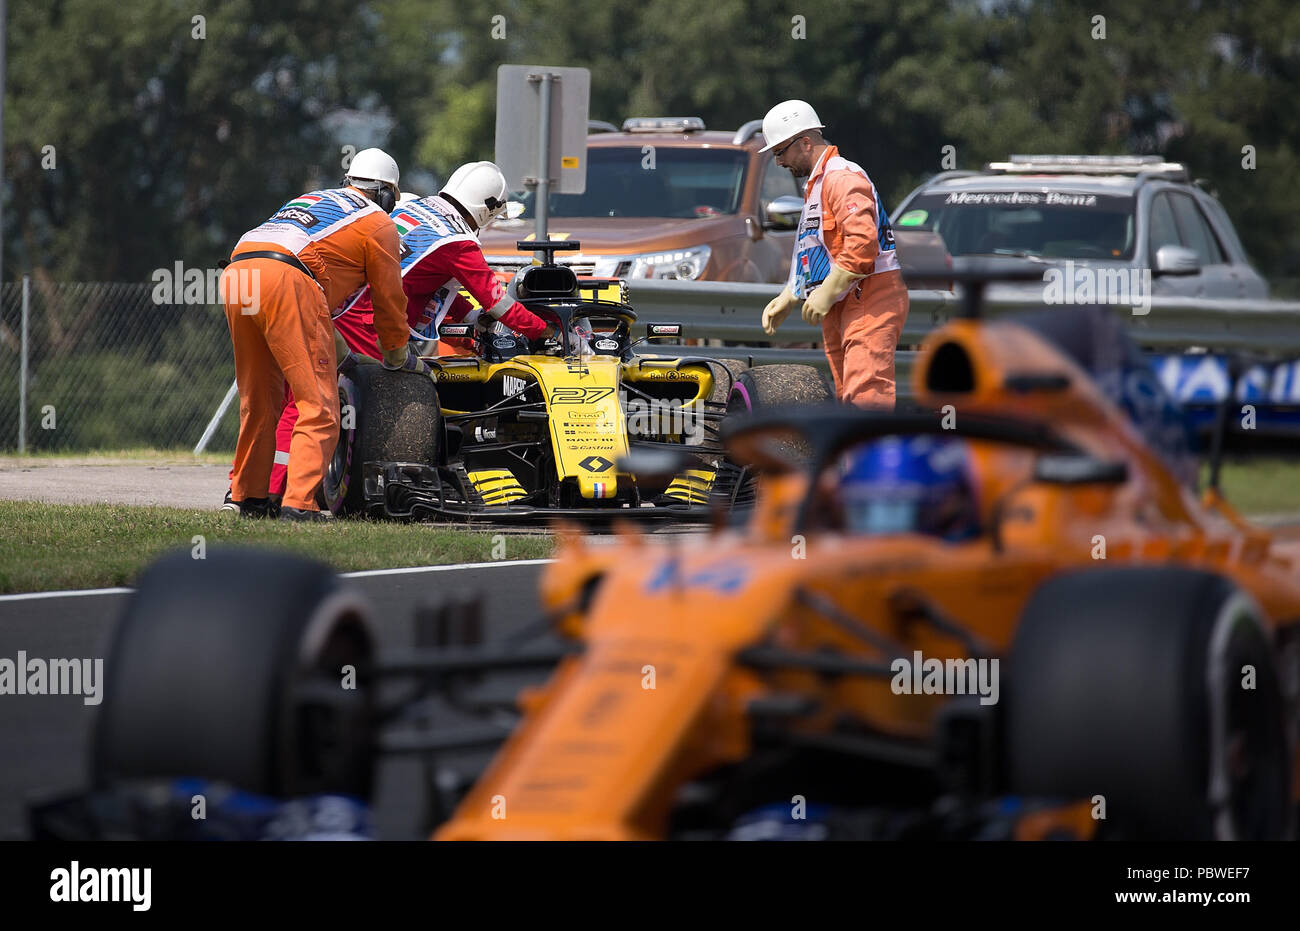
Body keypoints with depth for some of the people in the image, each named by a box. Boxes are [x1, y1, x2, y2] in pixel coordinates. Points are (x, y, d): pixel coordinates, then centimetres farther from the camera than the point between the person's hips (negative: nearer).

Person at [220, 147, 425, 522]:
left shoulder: (310, 200, 38)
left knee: (257, 400, 20)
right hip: (288, 280, -7)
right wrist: (398, 357, 37)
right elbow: (388, 298, 21)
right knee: (319, 406, -4)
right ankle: (299, 502, -16)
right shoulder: (378, 222, 18)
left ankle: (249, 496, 27)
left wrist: (339, 350, 53)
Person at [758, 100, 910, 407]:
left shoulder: (842, 177, -9)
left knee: (865, 395, -20)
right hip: (842, 309, 11)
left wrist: (827, 293, -21)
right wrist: (786, 299, 20)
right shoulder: (816, 184, 26)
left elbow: (863, 241, -23)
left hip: (870, 301, -11)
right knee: (847, 397, 7)